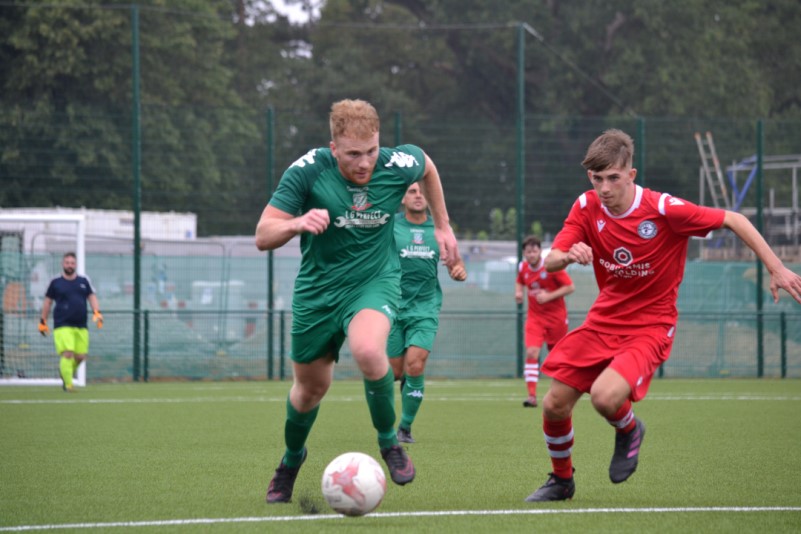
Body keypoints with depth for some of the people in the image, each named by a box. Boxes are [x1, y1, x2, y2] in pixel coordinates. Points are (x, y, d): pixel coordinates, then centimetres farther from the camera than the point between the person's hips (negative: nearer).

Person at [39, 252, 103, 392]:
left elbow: (92, 297, 10)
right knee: (68, 353, -17)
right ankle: (68, 384, -11)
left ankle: (65, 372, 31)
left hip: (81, 326, 4)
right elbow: (47, 302, 11)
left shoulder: (84, 281, 11)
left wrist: (97, 312, -8)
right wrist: (42, 321, 11)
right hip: (62, 326, -4)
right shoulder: (56, 282, 4)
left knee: (80, 356, 2)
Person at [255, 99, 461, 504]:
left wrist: (442, 226, 15)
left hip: (375, 280, -1)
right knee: (311, 386, 13)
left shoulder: (398, 165, -16)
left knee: (368, 350, -33)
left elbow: (427, 167, 11)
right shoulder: (307, 171, -21)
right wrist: (297, 223, -39)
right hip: (318, 288, 1)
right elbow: (263, 236, -19)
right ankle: (291, 460, 45)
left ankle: (389, 441, -8)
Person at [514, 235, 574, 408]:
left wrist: (549, 296, -21)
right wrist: (518, 292, -2)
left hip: (556, 316, -2)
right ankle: (532, 395, -20)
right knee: (531, 352, -17)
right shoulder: (523, 267, -1)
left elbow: (570, 287, -12)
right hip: (535, 316, 2)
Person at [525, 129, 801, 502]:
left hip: (649, 327, -5)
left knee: (605, 397, -29)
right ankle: (561, 480, 27)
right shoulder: (587, 207, -6)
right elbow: (549, 263, -10)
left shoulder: (664, 209, -19)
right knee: (554, 404, -2)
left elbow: (733, 220, -11)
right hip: (603, 320, 5)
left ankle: (628, 431, 8)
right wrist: (569, 255, -35)